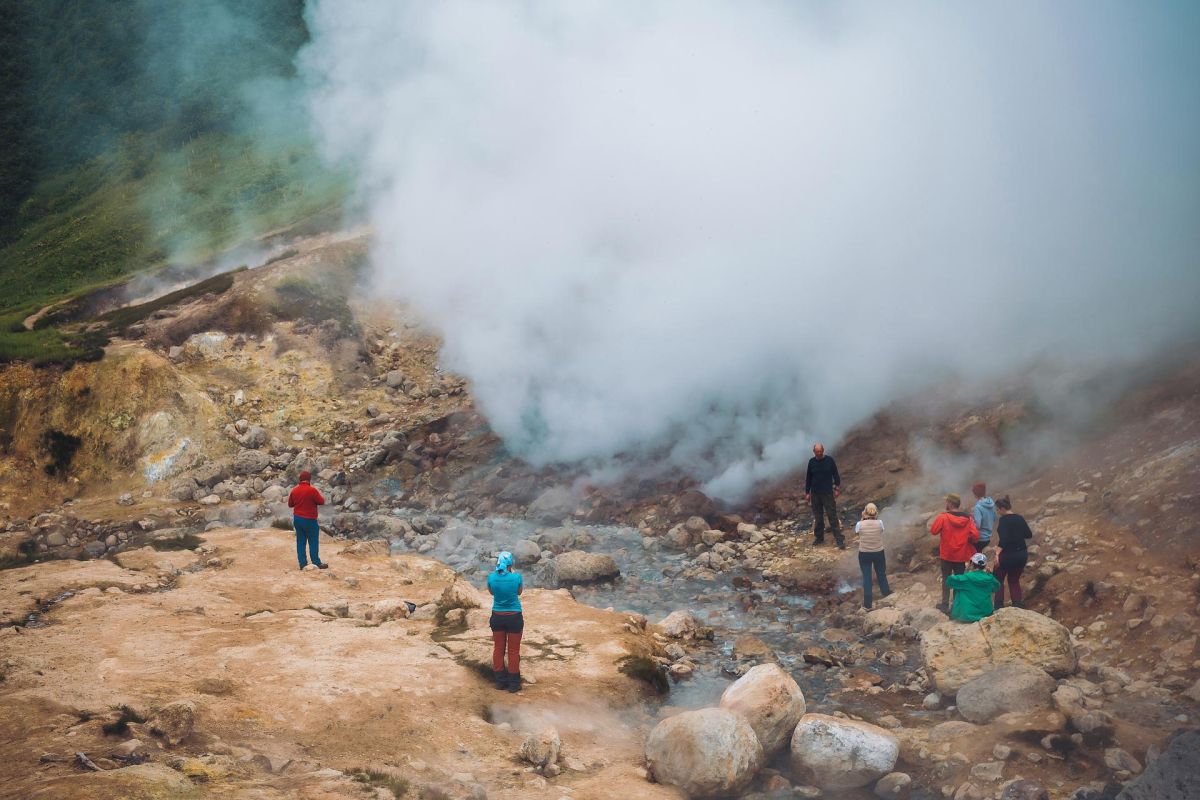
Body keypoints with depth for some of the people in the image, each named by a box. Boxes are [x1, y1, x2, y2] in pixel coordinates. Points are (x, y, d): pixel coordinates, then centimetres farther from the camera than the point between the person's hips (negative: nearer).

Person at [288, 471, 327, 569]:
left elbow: (290, 504, 11)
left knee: (300, 542, 9)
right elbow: (322, 502, -9)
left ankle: (303, 563, 10)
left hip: (297, 519, 5)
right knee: (313, 542, 3)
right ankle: (317, 563, 5)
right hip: (309, 520, -5)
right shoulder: (312, 490, -17)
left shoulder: (294, 490, 0)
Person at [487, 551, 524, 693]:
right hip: (514, 617, -2)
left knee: (498, 649, 14)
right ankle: (513, 684, 12)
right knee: (513, 650, 7)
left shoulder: (492, 577, -9)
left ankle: (500, 681, 21)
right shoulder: (516, 577, -16)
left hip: (497, 616, 2)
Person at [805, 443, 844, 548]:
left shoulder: (830, 460, -4)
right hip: (815, 494, 3)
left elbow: (836, 475, 1)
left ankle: (839, 540, -4)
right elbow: (808, 478, 10)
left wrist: (837, 488, -4)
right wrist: (807, 492, 10)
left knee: (833, 517, -6)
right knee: (818, 518, 10)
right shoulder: (811, 462, 3)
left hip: (828, 493, -3)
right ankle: (819, 538, 23)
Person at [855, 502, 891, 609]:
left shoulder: (860, 524, -19)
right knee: (881, 573, 26)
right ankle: (885, 591, 51)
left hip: (864, 554, -1)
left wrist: (862, 519, -2)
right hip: (878, 552, 1)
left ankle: (867, 603, 17)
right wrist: (875, 517, -1)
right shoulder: (880, 523, -16)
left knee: (866, 577, 12)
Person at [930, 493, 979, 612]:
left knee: (946, 579, 12)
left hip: (947, 554, -2)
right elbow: (975, 535, -10)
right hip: (961, 555, 2)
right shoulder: (967, 518, -6)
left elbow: (933, 531, -9)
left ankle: (945, 604, 14)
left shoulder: (943, 517, -15)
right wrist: (967, 540, 9)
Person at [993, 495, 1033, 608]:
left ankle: (999, 606, 1)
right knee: (1014, 580, 19)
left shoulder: (1004, 520, -14)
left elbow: (1003, 538, -26)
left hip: (1008, 555, -6)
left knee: (998, 579, 9)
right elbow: (1029, 535, 12)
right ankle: (1018, 606, 10)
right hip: (1022, 555, 6)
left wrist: (997, 553, -32)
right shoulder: (1020, 518, 4)